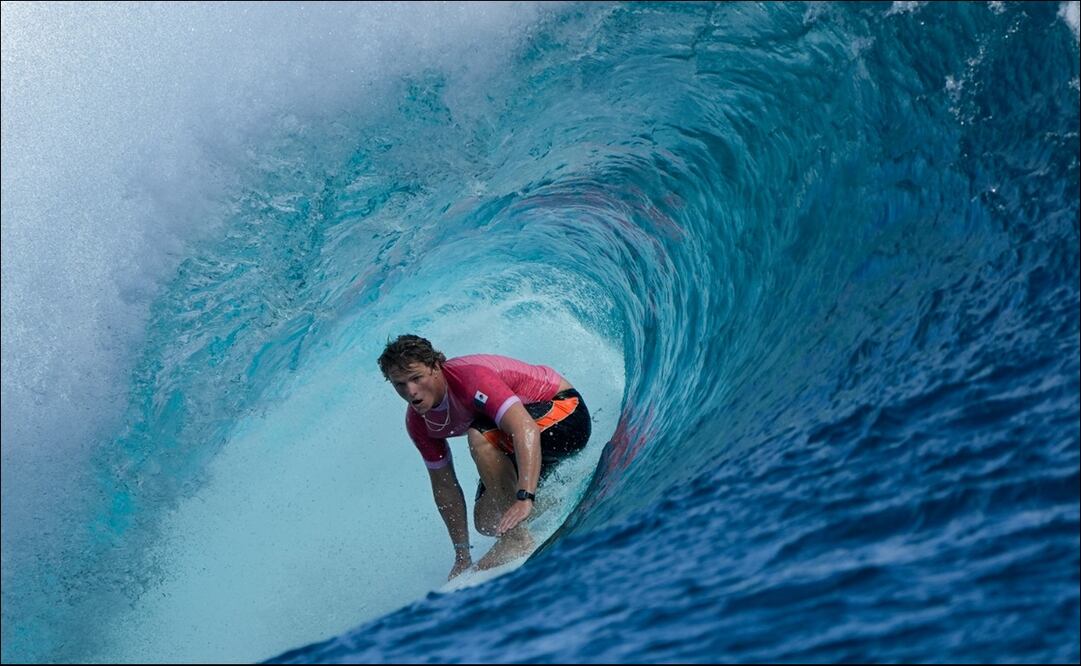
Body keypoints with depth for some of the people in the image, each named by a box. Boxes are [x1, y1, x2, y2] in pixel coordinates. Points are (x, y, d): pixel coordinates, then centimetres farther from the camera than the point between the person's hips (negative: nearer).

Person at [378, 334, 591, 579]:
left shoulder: (469, 376, -32)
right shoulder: (417, 421, -8)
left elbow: (526, 429, -44)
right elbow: (443, 485, 1)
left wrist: (524, 498, -55)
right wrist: (462, 556, 0)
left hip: (567, 413, -8)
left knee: (480, 435, -33)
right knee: (487, 522, 2)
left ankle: (517, 538, -28)